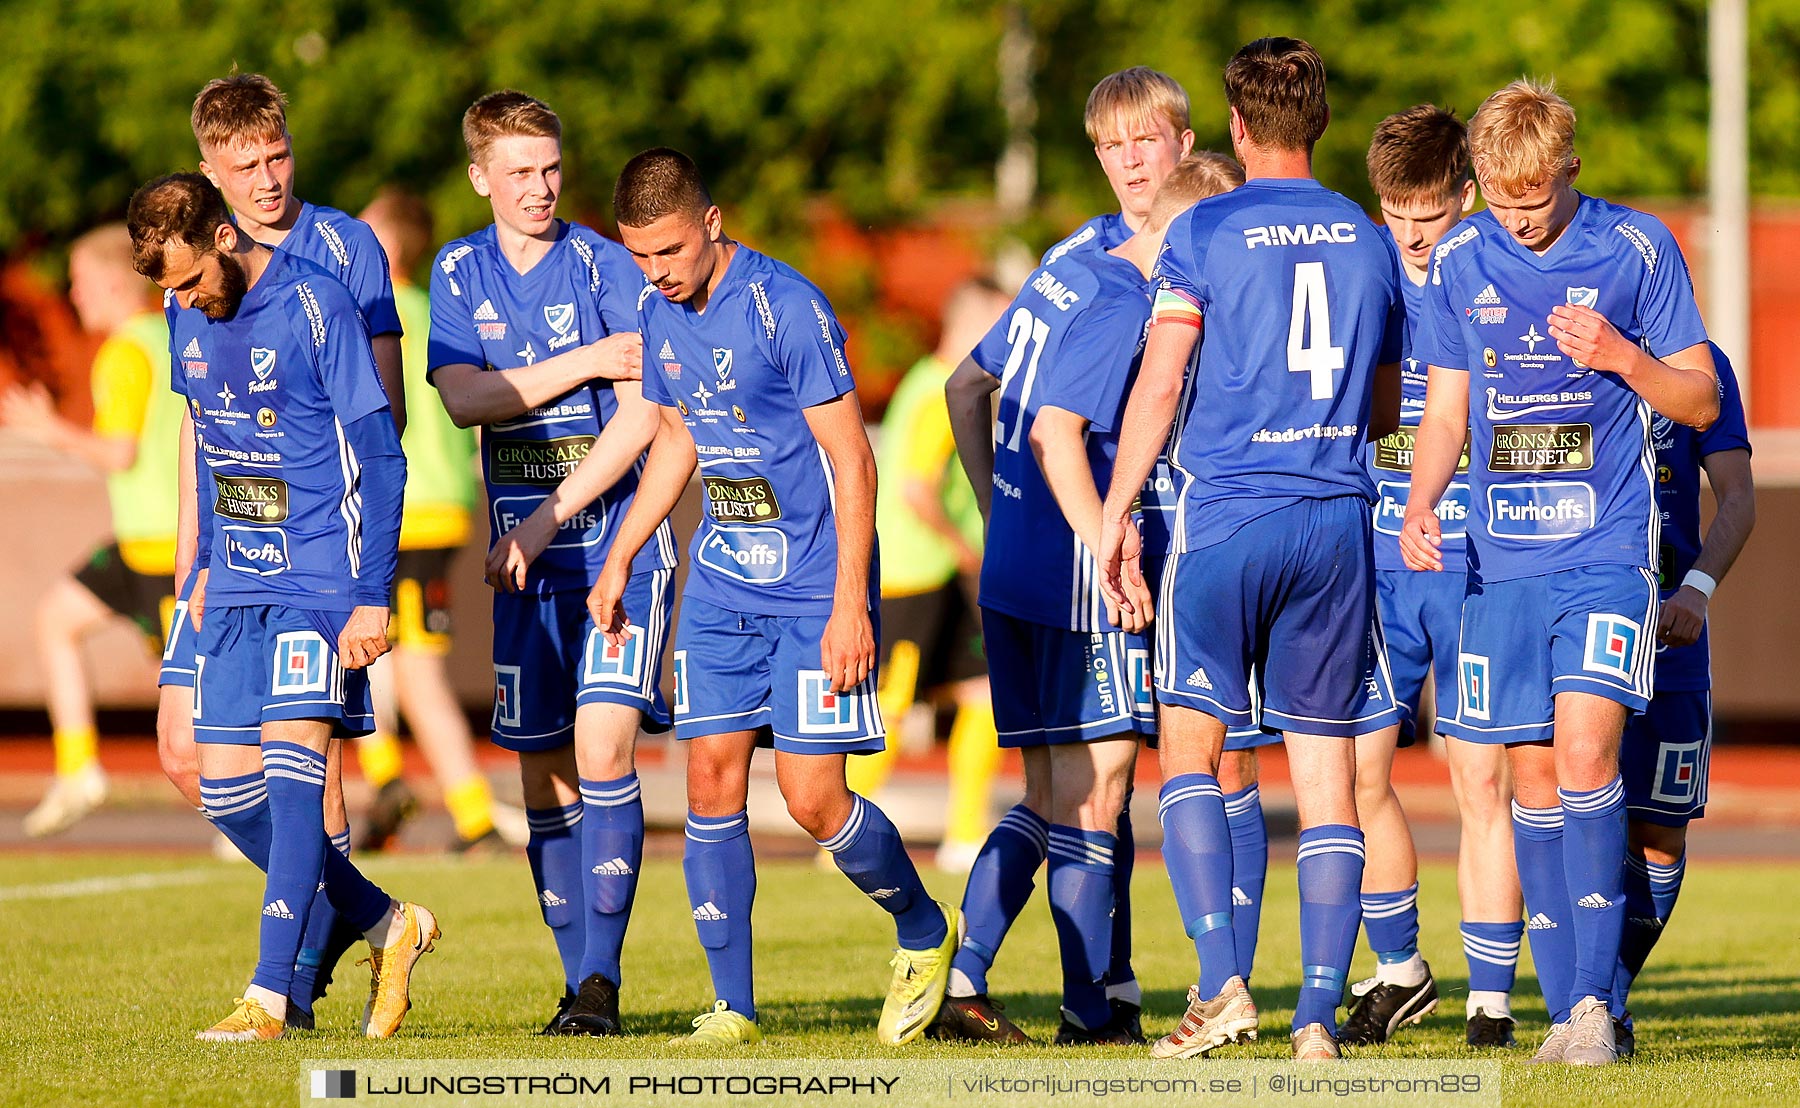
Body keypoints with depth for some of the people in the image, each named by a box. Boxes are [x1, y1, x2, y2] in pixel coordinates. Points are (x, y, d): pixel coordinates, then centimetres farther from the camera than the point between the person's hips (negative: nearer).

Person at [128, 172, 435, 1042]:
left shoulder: (316, 308, -14)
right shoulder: (187, 317, 6)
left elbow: (381, 461, -13)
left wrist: (373, 596, -16)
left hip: (322, 579, -7)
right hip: (238, 588, 7)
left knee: (291, 765, -17)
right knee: (226, 789, 4)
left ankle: (269, 998, -18)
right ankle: (387, 927, 20)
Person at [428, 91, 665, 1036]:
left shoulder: (604, 265, -4)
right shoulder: (460, 273, 8)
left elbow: (641, 417, -11)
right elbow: (463, 398, -6)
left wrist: (548, 520, -14)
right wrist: (585, 363, -13)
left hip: (620, 541, -4)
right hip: (524, 553, 4)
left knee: (602, 746, -16)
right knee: (543, 770, 4)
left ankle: (602, 978, -15)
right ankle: (578, 982, 11)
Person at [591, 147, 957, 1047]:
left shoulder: (786, 307, -19)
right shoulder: (657, 314, 4)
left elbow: (851, 461, -16)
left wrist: (849, 607, -19)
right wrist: (619, 560, 19)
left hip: (814, 586, -7)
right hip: (722, 583, 7)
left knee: (811, 795, -9)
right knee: (711, 776, 0)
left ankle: (925, 934, 17)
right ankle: (732, 1008, 7)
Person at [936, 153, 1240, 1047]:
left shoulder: (1060, 276, 14)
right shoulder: (1123, 309, -14)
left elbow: (966, 386, 23)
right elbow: (1056, 433, -23)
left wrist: (998, 512, 26)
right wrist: (1113, 555, -22)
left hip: (1011, 574, 9)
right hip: (1077, 587, -9)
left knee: (1047, 798, 13)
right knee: (1094, 790, -3)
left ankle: (960, 980, 7)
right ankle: (1088, 1015, -1)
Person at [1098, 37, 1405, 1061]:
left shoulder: (1202, 234, -2)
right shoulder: (1370, 241, 11)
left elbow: (1159, 386, -9)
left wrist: (1117, 515, -4)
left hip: (1226, 515, -3)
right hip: (1338, 518, 3)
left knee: (1190, 749, 7)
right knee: (1328, 773, 4)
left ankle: (1222, 983, -9)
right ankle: (1320, 1017, -1)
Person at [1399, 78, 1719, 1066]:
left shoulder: (1637, 250, -2)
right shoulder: (1458, 261, 7)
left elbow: (1701, 402, 2)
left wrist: (1622, 357, -16)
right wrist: (1418, 506, -4)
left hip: (1608, 549, -4)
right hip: (1501, 558, 4)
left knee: (1584, 749, -18)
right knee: (1532, 772, 4)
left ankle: (1596, 996, -12)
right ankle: (1567, 1007, 11)